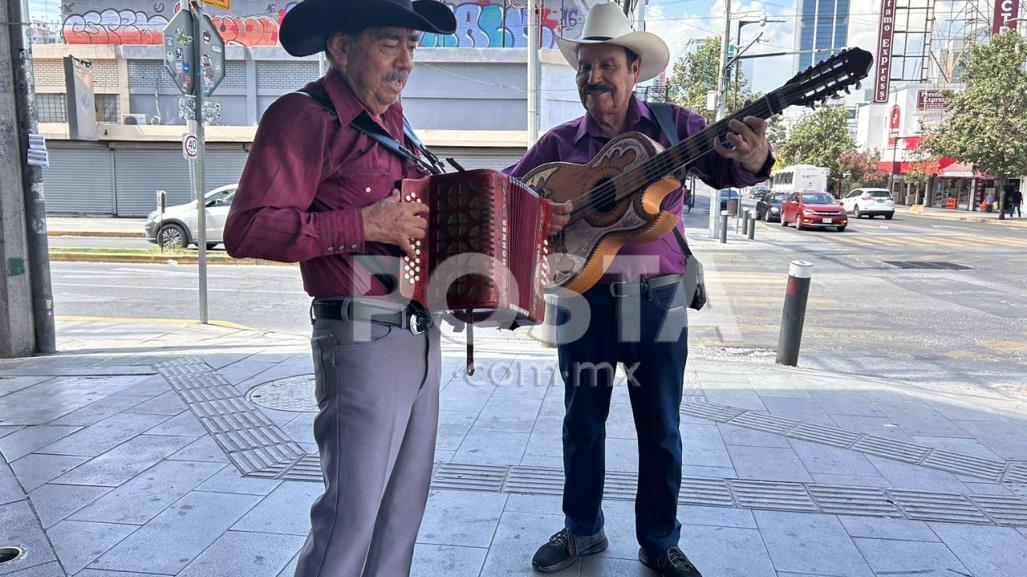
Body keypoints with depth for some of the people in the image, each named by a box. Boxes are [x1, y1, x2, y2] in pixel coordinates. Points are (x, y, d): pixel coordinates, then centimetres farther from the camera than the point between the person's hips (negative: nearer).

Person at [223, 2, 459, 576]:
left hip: (422, 332, 8)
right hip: (362, 336, -8)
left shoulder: (390, 116, 14)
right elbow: (248, 229, -20)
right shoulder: (305, 115, -11)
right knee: (354, 508, 2)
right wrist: (365, 225, -23)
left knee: (406, 498, 18)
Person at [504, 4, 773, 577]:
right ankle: (583, 530, 31)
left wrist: (752, 158, -33)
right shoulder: (560, 142, 4)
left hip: (656, 298, -1)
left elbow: (725, 167, -9)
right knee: (583, 422, 12)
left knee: (661, 429, 9)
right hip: (582, 295, 1)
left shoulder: (673, 125, 0)